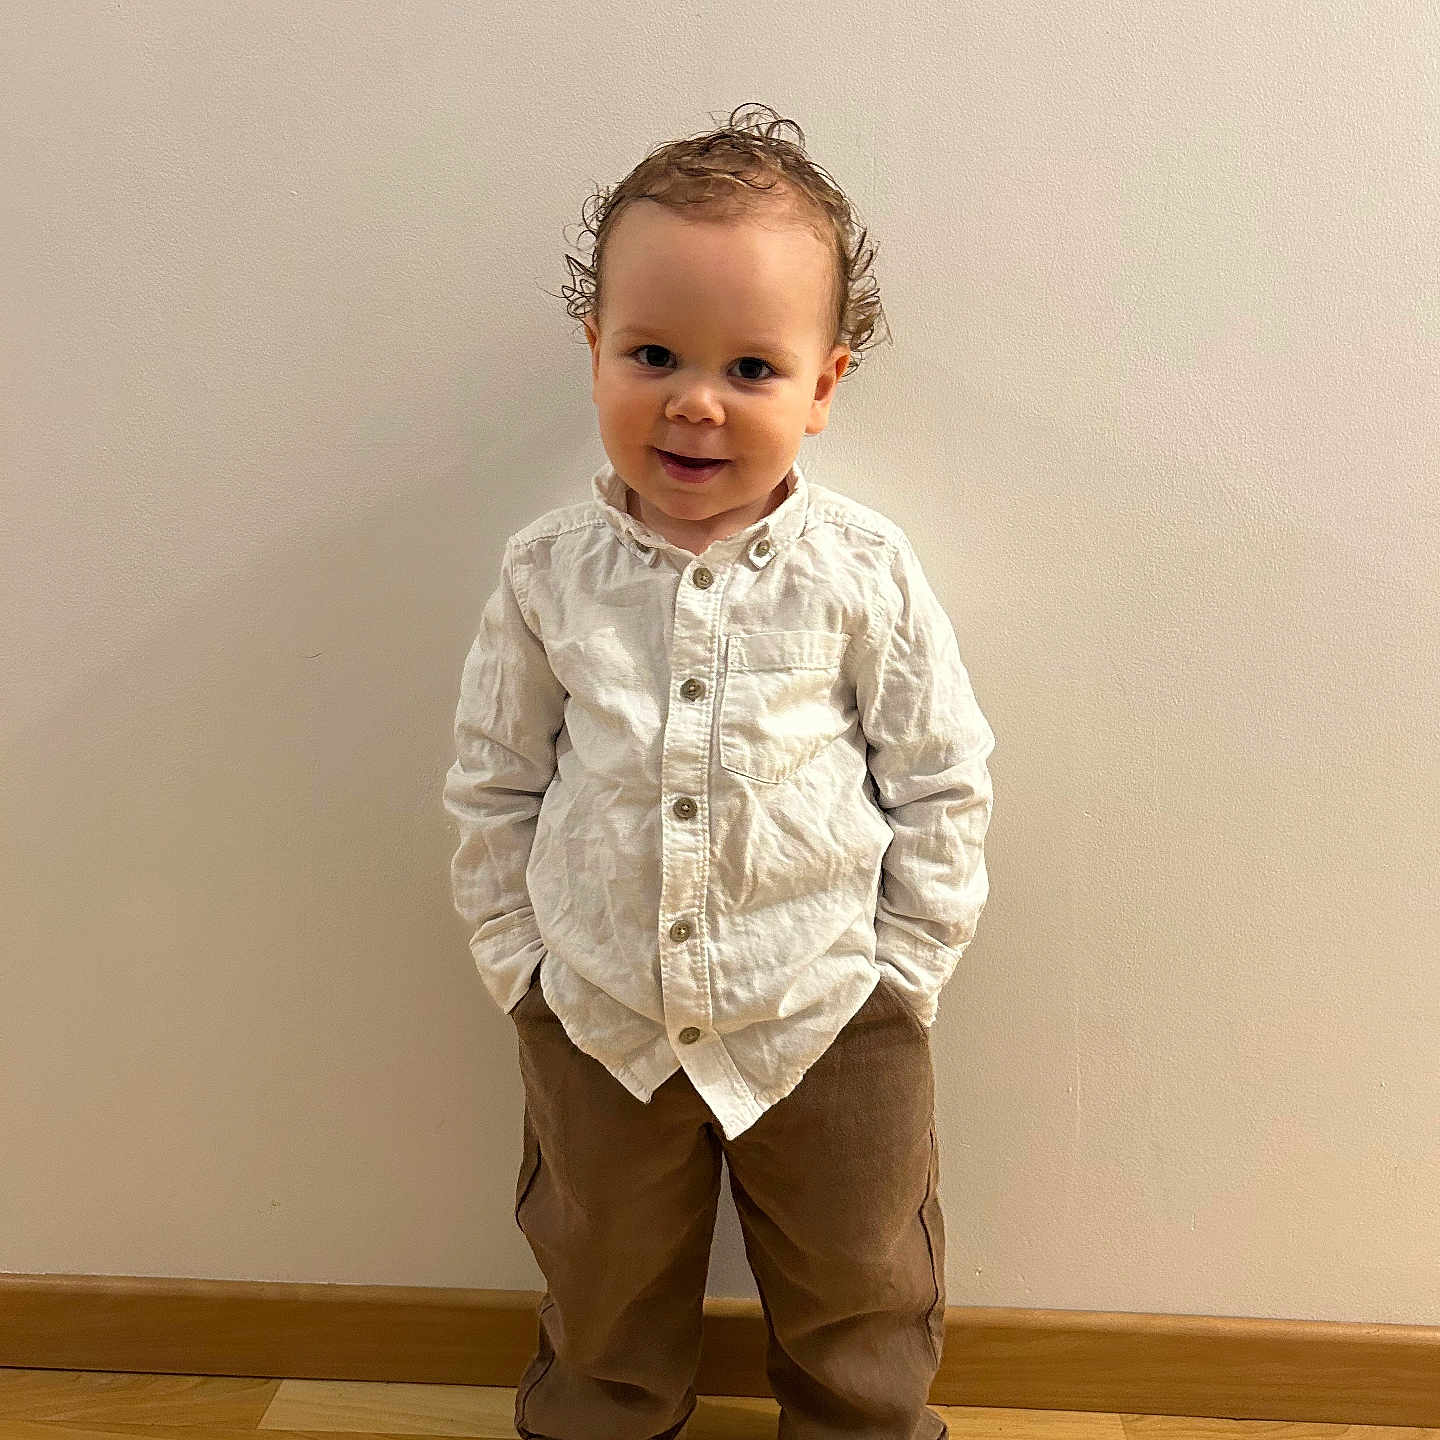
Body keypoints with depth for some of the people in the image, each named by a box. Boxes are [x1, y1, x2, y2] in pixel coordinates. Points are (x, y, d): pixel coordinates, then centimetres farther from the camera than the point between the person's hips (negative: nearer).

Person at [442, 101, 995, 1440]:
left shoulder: (862, 573, -15)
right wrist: (516, 956, 0)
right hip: (595, 1016, 2)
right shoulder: (549, 573, -10)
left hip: (825, 1013, -1)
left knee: (858, 1279, 22)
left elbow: (942, 782, -5)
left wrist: (899, 968, -5)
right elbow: (491, 781, 0)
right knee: (602, 1271, 26)